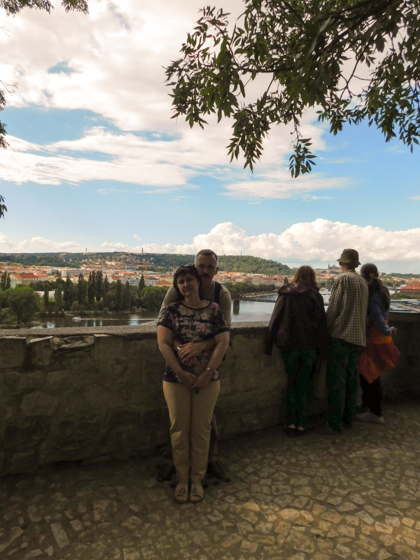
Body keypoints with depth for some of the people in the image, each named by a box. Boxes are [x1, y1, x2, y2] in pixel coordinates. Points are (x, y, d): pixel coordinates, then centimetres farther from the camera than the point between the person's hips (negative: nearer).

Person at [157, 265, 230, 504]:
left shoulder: (214, 310, -2)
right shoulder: (172, 311, -1)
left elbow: (223, 343, -8)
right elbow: (163, 343, -8)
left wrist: (208, 373, -15)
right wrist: (181, 373, -15)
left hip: (207, 380, 0)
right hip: (176, 379, 0)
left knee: (201, 430, 10)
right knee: (179, 430, 10)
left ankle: (197, 479, 30)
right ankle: (182, 479, 30)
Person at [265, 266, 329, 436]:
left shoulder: (285, 294, 1)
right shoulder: (315, 296, -1)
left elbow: (275, 320, -2)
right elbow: (321, 323, -2)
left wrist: (269, 345, 0)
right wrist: (323, 350, 4)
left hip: (289, 345, 0)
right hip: (309, 346, 0)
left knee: (291, 382, 13)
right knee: (303, 384, 10)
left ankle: (291, 422, 10)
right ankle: (301, 424, 14)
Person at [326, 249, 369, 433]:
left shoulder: (342, 279, -7)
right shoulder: (363, 283, 14)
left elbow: (333, 308, -10)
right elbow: (364, 311, 17)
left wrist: (326, 330, -2)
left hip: (341, 335, -7)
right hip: (358, 336, 7)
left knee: (336, 379, -4)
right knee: (351, 378, 12)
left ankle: (336, 422, -1)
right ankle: (348, 418, 19)